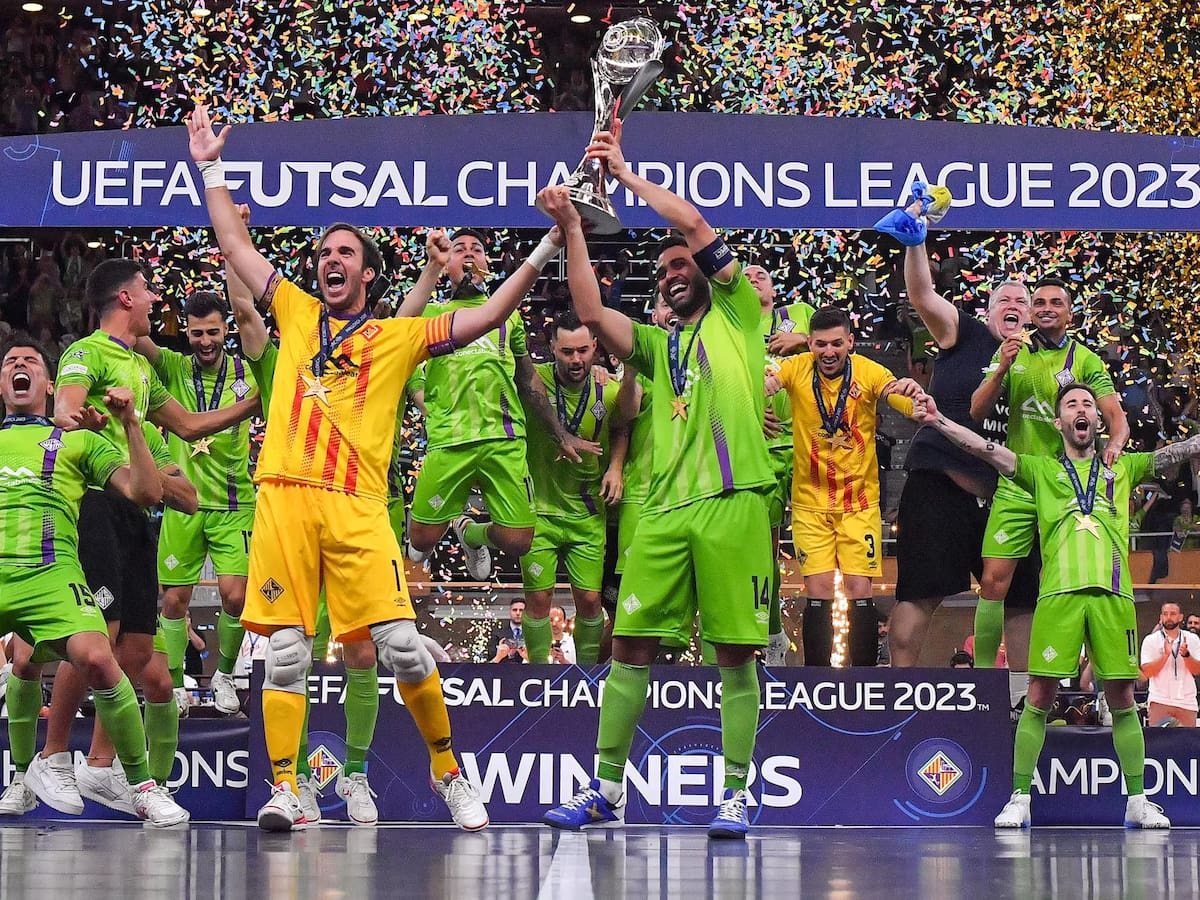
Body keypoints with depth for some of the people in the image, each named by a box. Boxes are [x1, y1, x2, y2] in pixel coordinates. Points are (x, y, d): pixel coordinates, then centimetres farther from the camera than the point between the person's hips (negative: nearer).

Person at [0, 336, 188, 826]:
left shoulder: (77, 440, 19)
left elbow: (146, 492, 9)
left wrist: (130, 423, 1)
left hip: (50, 573, -3)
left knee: (95, 657, -25)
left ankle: (142, 787, -13)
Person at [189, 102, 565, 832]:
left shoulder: (399, 337, 13)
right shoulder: (296, 313, 19)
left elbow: (488, 316, 9)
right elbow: (237, 246, 25)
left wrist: (545, 251, 3)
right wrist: (212, 170, 25)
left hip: (357, 506, -2)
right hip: (285, 497, 2)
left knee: (402, 646, -8)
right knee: (286, 652, -1)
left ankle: (449, 772, 8)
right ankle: (283, 790, 3)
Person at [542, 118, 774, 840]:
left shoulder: (736, 314, 12)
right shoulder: (658, 343, 23)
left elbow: (694, 224, 4)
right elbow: (591, 313, 8)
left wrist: (625, 171, 10)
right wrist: (572, 227, 4)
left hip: (734, 502, -4)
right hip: (667, 509, 4)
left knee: (737, 655, -2)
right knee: (632, 647, 1)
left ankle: (737, 795, 5)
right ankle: (608, 789, 9)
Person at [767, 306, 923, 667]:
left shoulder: (869, 372, -7)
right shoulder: (797, 369, -6)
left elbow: (917, 410, -12)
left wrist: (913, 392, -36)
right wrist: (763, 385, -46)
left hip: (860, 503, 0)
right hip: (810, 502, 0)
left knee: (860, 592, -4)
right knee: (818, 592, -5)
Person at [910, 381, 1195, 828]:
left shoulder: (1122, 468, 22)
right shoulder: (1041, 469, 17)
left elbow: (1179, 451, 18)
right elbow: (988, 450, 8)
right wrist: (937, 421, -3)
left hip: (1113, 593, 1)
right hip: (1058, 591, -1)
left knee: (1122, 699, 3)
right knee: (1039, 698, -4)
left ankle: (1137, 801, 11)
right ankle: (1019, 799, 3)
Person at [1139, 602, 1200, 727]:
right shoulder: (1150, 640, 3)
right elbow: (1147, 673, -5)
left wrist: (1186, 654, -17)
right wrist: (1166, 655, -17)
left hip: (1187, 702, 2)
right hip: (1160, 701, -2)